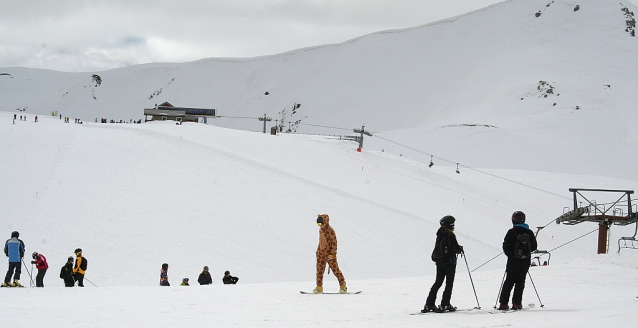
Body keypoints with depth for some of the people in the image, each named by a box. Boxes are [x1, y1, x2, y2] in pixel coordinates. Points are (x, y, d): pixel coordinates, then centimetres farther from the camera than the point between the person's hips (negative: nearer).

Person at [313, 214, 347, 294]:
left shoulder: (330, 230, -14)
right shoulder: (321, 230, 9)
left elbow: (334, 242, -16)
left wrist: (332, 253, -20)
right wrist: (318, 251, 20)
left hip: (329, 254, -7)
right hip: (321, 253, 7)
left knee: (335, 270, -4)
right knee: (319, 270, 4)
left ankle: (343, 286, 4)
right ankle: (319, 287, 11)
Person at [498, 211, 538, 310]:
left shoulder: (511, 232, -9)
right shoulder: (529, 232, 0)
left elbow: (505, 246, -9)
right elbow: (534, 246, 6)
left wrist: (509, 254, 9)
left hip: (513, 260, -2)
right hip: (525, 260, 2)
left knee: (509, 281, 6)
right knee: (520, 281, 9)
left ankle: (503, 303, 0)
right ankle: (516, 303, 2)